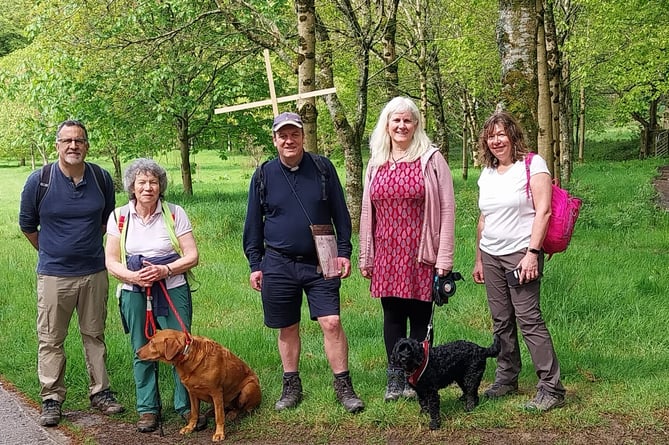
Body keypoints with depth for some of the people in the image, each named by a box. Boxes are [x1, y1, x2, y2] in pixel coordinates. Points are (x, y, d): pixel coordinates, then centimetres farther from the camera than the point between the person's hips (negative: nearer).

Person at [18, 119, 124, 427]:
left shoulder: (102, 179, -1)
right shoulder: (39, 181, -8)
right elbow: (27, 225, 7)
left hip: (94, 272, 2)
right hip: (53, 275, -2)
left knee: (95, 335, 12)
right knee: (50, 340, 4)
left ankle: (100, 392, 23)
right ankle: (51, 399, 14)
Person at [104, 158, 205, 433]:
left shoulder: (175, 213, -2)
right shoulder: (119, 217, 2)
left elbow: (192, 256, -4)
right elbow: (111, 261, 2)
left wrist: (165, 270, -19)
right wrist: (133, 276, -17)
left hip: (173, 291, -1)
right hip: (134, 294, 1)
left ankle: (187, 406, 13)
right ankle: (147, 409, 21)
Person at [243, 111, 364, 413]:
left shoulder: (323, 168, 0)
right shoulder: (264, 175, 2)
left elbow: (340, 214, 5)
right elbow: (253, 224, 7)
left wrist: (344, 252, -1)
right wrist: (255, 265, 5)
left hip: (320, 263, -1)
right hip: (279, 264, 1)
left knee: (331, 323, -7)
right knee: (287, 329, 9)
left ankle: (344, 387, 5)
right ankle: (291, 387, 24)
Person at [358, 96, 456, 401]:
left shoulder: (431, 159, -2)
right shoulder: (376, 164, 12)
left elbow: (447, 208, -4)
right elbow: (367, 212, 16)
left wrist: (445, 256, -9)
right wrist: (365, 256, 13)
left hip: (420, 252, -4)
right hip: (386, 253, 4)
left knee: (420, 315, 2)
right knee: (392, 315, 9)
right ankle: (395, 380, 19)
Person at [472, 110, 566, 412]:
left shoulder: (532, 164, -5)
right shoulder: (486, 173, 14)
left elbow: (543, 211, -12)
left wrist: (532, 253, -19)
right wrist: (479, 259, 19)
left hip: (521, 254, -6)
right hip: (491, 256, 6)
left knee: (528, 319, -11)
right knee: (501, 321, 9)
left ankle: (551, 389, -7)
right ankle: (506, 379, 21)